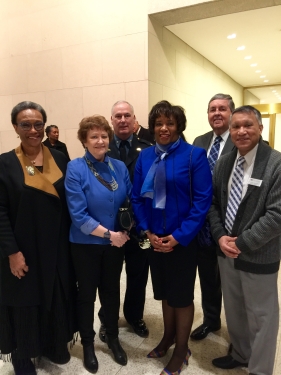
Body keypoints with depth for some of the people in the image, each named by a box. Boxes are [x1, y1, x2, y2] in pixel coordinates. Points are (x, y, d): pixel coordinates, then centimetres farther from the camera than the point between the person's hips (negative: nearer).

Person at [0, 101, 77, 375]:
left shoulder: (60, 159, 2)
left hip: (56, 247, 3)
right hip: (23, 250, -3)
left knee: (57, 296, 16)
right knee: (25, 301, 12)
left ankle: (55, 344, 40)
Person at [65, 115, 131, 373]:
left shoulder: (120, 167, -3)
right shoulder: (75, 169, -15)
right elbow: (78, 214, -20)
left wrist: (124, 232, -14)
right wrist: (109, 234, -20)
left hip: (116, 243, 4)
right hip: (86, 244, -3)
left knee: (111, 290, 20)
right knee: (87, 294, 15)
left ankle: (113, 338, 42)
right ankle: (88, 343, 38)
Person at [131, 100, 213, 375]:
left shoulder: (194, 155, -10)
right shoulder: (145, 156, 2)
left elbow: (203, 199, -14)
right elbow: (136, 197, 4)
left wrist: (179, 236, -17)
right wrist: (147, 231, -7)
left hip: (183, 239, -4)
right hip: (155, 238, 4)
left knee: (182, 294, 12)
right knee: (164, 291, 20)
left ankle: (181, 350, 34)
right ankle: (168, 337, 44)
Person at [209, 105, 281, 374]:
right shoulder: (223, 163, 5)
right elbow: (213, 203, 7)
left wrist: (241, 243, -18)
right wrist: (220, 236, -7)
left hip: (257, 256, -6)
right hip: (225, 250, 6)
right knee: (233, 310, 22)